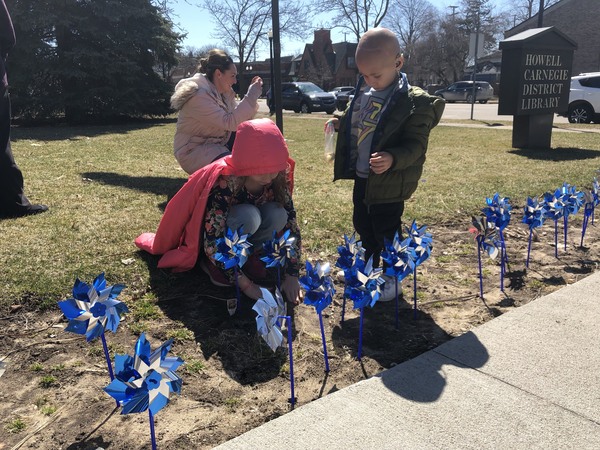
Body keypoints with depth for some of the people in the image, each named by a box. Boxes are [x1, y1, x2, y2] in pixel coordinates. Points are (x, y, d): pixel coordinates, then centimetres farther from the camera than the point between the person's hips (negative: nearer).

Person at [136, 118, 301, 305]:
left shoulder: (278, 179, -22)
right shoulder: (225, 183, -37)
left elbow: (290, 223, -17)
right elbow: (212, 242, -36)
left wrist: (291, 276, -24)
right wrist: (245, 283, -35)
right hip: (203, 236, -4)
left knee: (278, 215, -25)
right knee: (248, 217, -35)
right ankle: (214, 263, -13)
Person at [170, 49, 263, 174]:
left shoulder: (223, 92, 3)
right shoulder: (198, 96, -24)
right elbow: (230, 122, -32)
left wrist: (252, 95, -5)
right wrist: (251, 96, -28)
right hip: (194, 151, -9)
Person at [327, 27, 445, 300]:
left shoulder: (415, 102, -18)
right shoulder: (363, 93, 4)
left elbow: (416, 145, -20)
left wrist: (392, 159, -38)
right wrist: (339, 123, 1)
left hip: (389, 183, -8)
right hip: (361, 176, 8)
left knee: (386, 232, 5)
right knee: (362, 225, 21)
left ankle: (391, 278, 27)